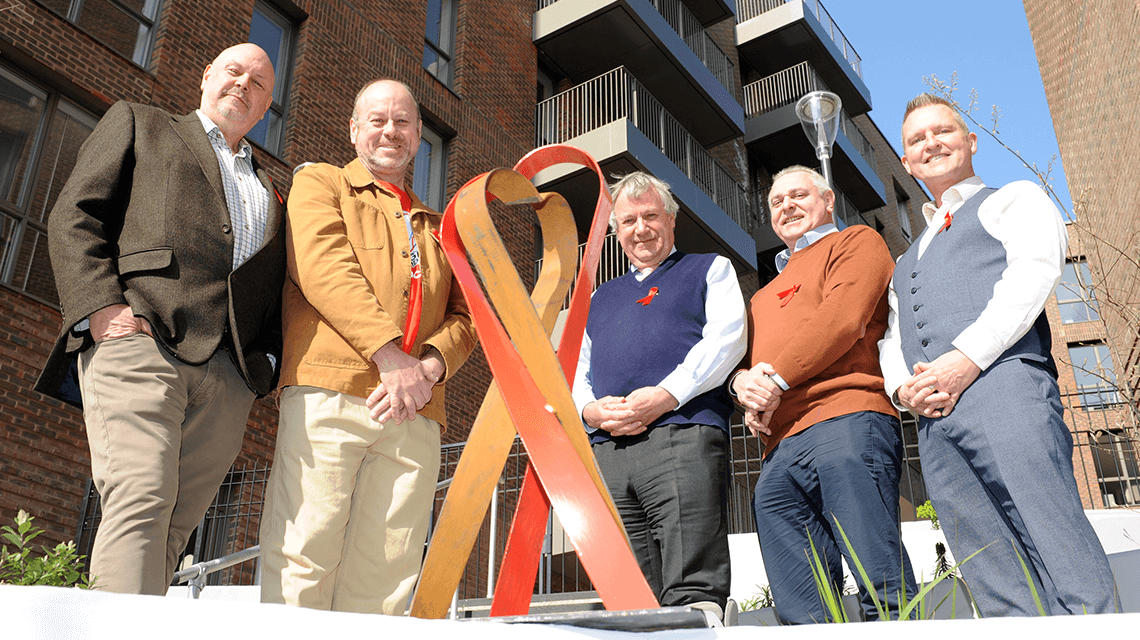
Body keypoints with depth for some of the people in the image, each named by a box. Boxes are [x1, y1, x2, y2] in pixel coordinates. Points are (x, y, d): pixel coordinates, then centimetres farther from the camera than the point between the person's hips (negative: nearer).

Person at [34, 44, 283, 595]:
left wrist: (267, 358, 5)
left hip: (229, 375, 4)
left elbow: (277, 291, 25)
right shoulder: (138, 124, 22)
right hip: (139, 341, -3)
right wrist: (101, 305, -8)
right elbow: (73, 216, 9)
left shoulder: (270, 191, 32)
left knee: (170, 530, -5)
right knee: (140, 501, -19)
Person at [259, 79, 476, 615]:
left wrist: (428, 367, -5)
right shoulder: (320, 183, 17)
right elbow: (324, 270, -2)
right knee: (304, 560, -10)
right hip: (329, 393, -3)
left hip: (414, 411, 4)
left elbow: (465, 314, 17)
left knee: (383, 579, -1)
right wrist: (389, 355, -14)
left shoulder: (437, 226, 30)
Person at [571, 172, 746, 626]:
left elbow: (726, 336, 0)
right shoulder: (600, 298, 31)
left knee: (692, 590, -14)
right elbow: (575, 375, 24)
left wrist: (665, 396, -13)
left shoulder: (710, 269, 18)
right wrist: (593, 410, -1)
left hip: (682, 434, -4)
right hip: (608, 450, 5)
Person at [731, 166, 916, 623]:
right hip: (779, 451, 7)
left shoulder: (857, 242, 15)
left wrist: (776, 379, -9)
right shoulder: (765, 296, 37)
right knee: (800, 612, -1)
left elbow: (843, 316, -4)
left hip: (844, 419, -7)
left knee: (885, 591, -15)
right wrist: (743, 382, 1)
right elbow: (742, 357, 27)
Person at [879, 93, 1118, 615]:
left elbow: (1034, 272, -2)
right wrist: (901, 387, 0)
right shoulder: (906, 263, 35)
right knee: (998, 591, -2)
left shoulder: (1014, 199, 18)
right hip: (933, 421, 5)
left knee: (1068, 570, -16)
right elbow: (890, 341, 24)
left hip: (1002, 386, -5)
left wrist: (968, 358, -15)